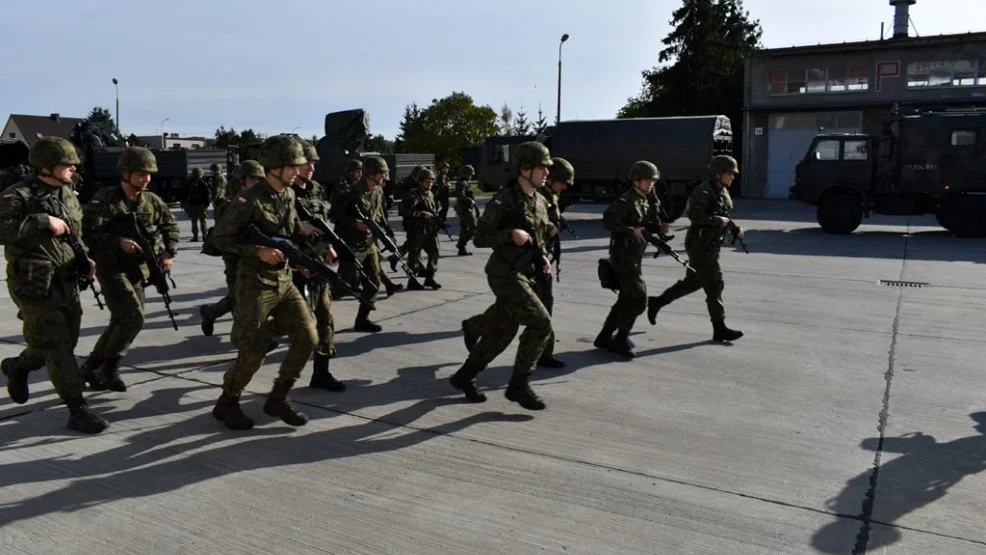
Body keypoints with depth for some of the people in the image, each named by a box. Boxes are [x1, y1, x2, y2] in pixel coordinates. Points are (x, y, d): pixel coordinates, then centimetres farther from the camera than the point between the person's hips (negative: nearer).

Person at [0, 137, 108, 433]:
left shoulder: (69, 194, 11)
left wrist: (85, 257, 6)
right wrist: (43, 222, -27)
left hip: (66, 281, 8)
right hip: (34, 285, -8)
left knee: (66, 342, 16)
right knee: (56, 347, -6)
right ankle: (77, 410, -1)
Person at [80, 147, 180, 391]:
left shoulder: (152, 201, 3)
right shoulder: (105, 199, -12)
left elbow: (170, 226, 14)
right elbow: (87, 233, -18)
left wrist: (168, 253, 0)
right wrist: (118, 241, -28)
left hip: (139, 270, 6)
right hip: (112, 269, -6)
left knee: (122, 322, 11)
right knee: (133, 318, -16)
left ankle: (91, 366, 29)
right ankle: (109, 368, 3)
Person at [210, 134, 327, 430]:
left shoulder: (289, 195, 7)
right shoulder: (250, 199, -17)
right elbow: (221, 238, -14)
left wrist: (302, 231, 2)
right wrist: (259, 251, -22)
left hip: (284, 281, 7)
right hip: (255, 284, -7)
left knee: (307, 337, -1)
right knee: (252, 352, -2)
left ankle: (278, 398, 14)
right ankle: (227, 403, 22)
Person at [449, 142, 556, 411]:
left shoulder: (540, 201, 11)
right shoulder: (504, 201, -14)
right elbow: (480, 238, -12)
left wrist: (544, 258, 5)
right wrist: (511, 234, -25)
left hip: (526, 275, 8)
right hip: (506, 274, -8)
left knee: (501, 332, 12)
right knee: (541, 323, -15)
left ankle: (464, 376, 28)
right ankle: (518, 385, -2)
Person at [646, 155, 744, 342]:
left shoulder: (723, 192, 13)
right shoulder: (704, 192, -17)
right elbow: (694, 214, -30)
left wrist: (736, 227, 8)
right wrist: (718, 220, -24)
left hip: (711, 245, 10)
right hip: (700, 245, -10)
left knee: (693, 281, 18)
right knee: (714, 284, -6)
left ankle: (656, 302, 30)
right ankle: (720, 329, 3)